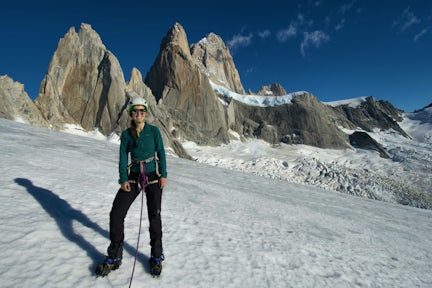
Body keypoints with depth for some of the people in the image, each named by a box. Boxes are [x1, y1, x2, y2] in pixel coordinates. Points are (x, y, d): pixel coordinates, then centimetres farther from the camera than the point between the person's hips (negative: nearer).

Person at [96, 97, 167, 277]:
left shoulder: (154, 131, -1)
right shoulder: (126, 134, 4)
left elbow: (161, 153, -1)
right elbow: (123, 158, 1)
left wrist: (163, 175, -7)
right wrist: (123, 179, -10)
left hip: (153, 177, -2)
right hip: (133, 177, 2)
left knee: (154, 216, 2)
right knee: (116, 214, -5)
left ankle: (157, 257, 20)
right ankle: (114, 257, 15)